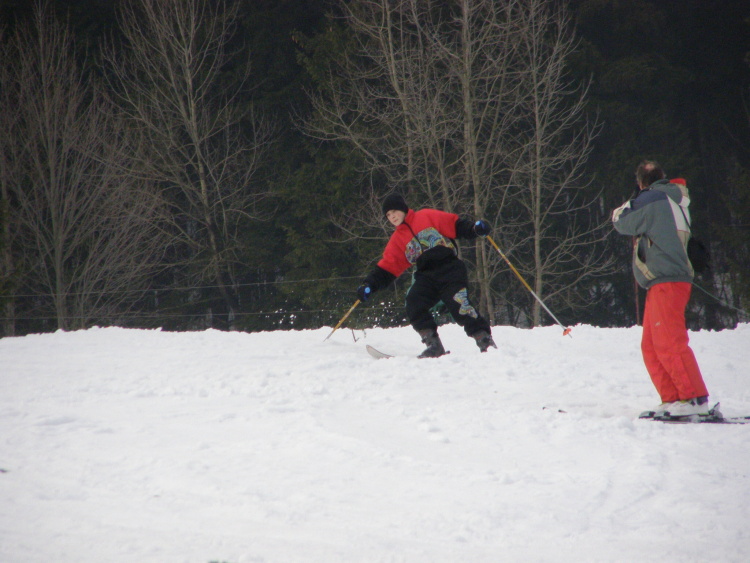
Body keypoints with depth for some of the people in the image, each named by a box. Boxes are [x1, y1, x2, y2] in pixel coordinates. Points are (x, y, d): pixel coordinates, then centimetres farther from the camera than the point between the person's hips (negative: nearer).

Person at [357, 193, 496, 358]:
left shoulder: (426, 217, 8)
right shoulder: (397, 240, 20)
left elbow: (455, 225, 4)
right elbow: (387, 267, 16)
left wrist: (474, 228, -13)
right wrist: (369, 284, 5)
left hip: (450, 269, -5)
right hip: (427, 276, 5)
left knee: (459, 305, -21)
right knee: (413, 306, -18)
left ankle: (485, 341, -14)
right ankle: (434, 345, -13)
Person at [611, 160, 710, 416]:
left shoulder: (650, 200, -8)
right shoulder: (673, 199, 20)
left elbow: (623, 223, -1)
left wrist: (622, 210, 19)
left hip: (666, 281, -10)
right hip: (661, 285, 10)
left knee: (669, 343, -15)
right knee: (651, 347, 10)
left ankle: (695, 398, -20)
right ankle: (672, 399, 6)